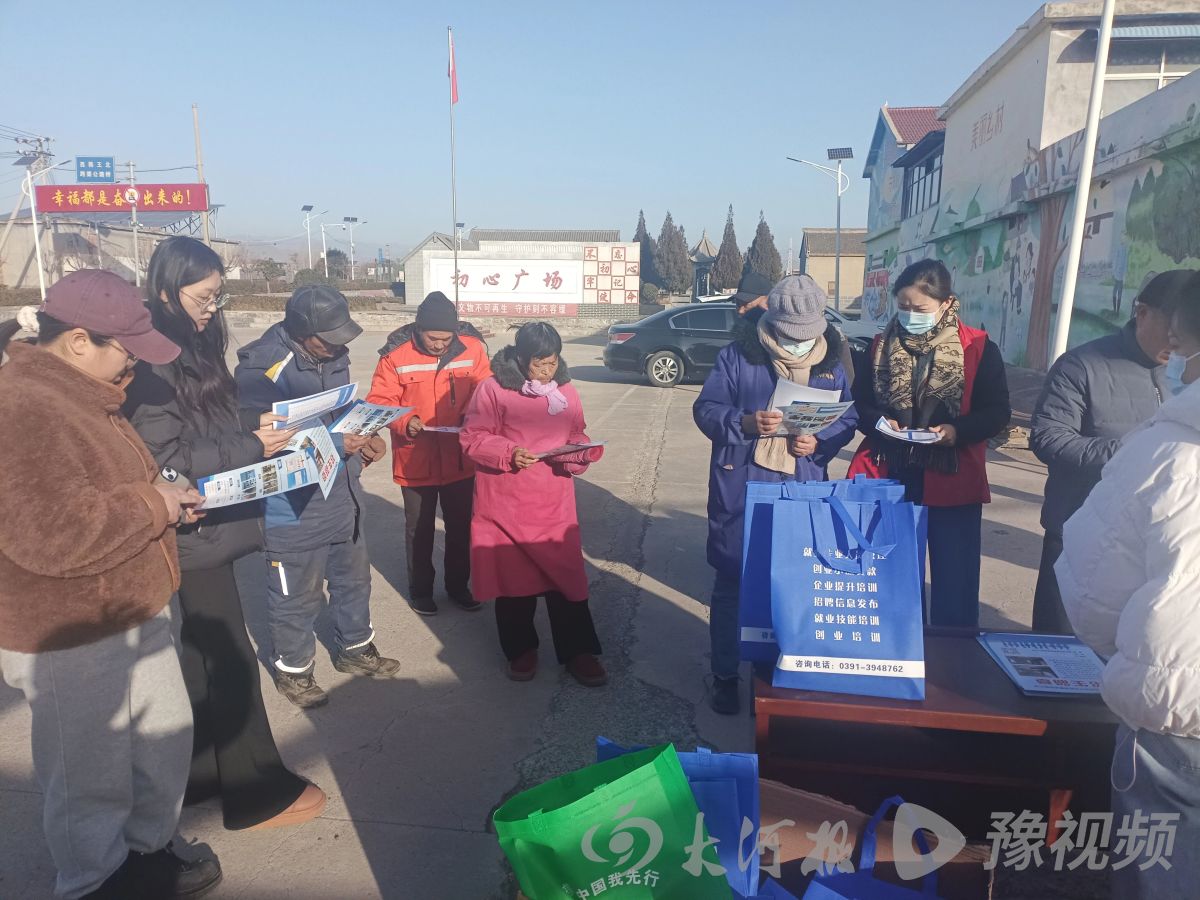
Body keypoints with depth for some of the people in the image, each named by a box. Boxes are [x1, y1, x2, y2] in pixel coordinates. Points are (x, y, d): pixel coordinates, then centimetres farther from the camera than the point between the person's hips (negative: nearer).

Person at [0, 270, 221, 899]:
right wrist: (152, 506, -20)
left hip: (131, 615, 10)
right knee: (92, 781, 10)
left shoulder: (78, 394, 10)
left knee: (166, 737, 22)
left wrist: (161, 498, 6)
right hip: (70, 639, -10)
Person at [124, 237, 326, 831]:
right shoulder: (154, 364, -18)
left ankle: (201, 775, 34)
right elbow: (164, 458, -21)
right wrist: (250, 448, -20)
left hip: (206, 526, 9)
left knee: (199, 660, 18)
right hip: (190, 534, -9)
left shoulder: (193, 350, 10)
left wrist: (255, 431, 0)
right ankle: (257, 792, 15)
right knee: (229, 662, 1)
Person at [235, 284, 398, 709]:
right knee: (297, 595, 10)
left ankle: (355, 650, 44)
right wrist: (335, 444, -28)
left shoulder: (332, 356, 2)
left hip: (343, 496, 7)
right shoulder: (261, 368, -21)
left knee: (354, 578, 22)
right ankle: (293, 669, 34)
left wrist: (364, 439, -4)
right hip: (293, 509, -7)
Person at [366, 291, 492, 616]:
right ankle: (420, 589, 35)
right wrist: (404, 423, -28)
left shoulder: (472, 348, -8)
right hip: (415, 460, -2)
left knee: (460, 526, 18)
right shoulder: (396, 355, -14)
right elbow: (379, 401, -11)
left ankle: (458, 585, 38)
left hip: (460, 459, 2)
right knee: (419, 529, 15)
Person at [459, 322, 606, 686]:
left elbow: (578, 438, 14)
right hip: (506, 502, -2)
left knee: (566, 575, 3)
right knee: (514, 576, 8)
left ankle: (578, 651, 17)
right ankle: (521, 649, 27)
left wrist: (579, 454, -8)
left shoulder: (566, 391, 6)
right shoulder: (493, 389, -6)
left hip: (554, 503, 3)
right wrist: (508, 453, -21)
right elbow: (472, 438, -5)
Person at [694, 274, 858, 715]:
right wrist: (745, 422, -23)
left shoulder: (830, 362, 7)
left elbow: (848, 417, 10)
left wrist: (819, 442, -11)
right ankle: (724, 675, 22)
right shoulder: (737, 356, -3)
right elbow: (705, 409, -4)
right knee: (731, 580, 6)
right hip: (740, 488, -2)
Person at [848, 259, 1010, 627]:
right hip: (888, 475, 2)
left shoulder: (978, 348, -1)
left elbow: (998, 412, -2)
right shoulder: (882, 345, 7)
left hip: (952, 480, -2)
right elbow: (860, 403, 9)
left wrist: (958, 430, -20)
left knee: (954, 584, 5)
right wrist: (878, 422, -13)